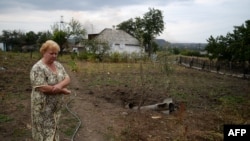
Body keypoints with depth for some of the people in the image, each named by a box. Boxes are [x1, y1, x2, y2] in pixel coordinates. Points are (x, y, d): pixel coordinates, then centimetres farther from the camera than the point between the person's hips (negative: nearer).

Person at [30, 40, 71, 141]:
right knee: (45, 132, 7)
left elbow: (67, 79, -1)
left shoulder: (58, 65, 4)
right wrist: (62, 90, -18)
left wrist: (60, 85, -23)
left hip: (56, 106, 7)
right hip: (44, 107, -6)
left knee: (53, 128, 20)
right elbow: (43, 88, -26)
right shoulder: (38, 68, -19)